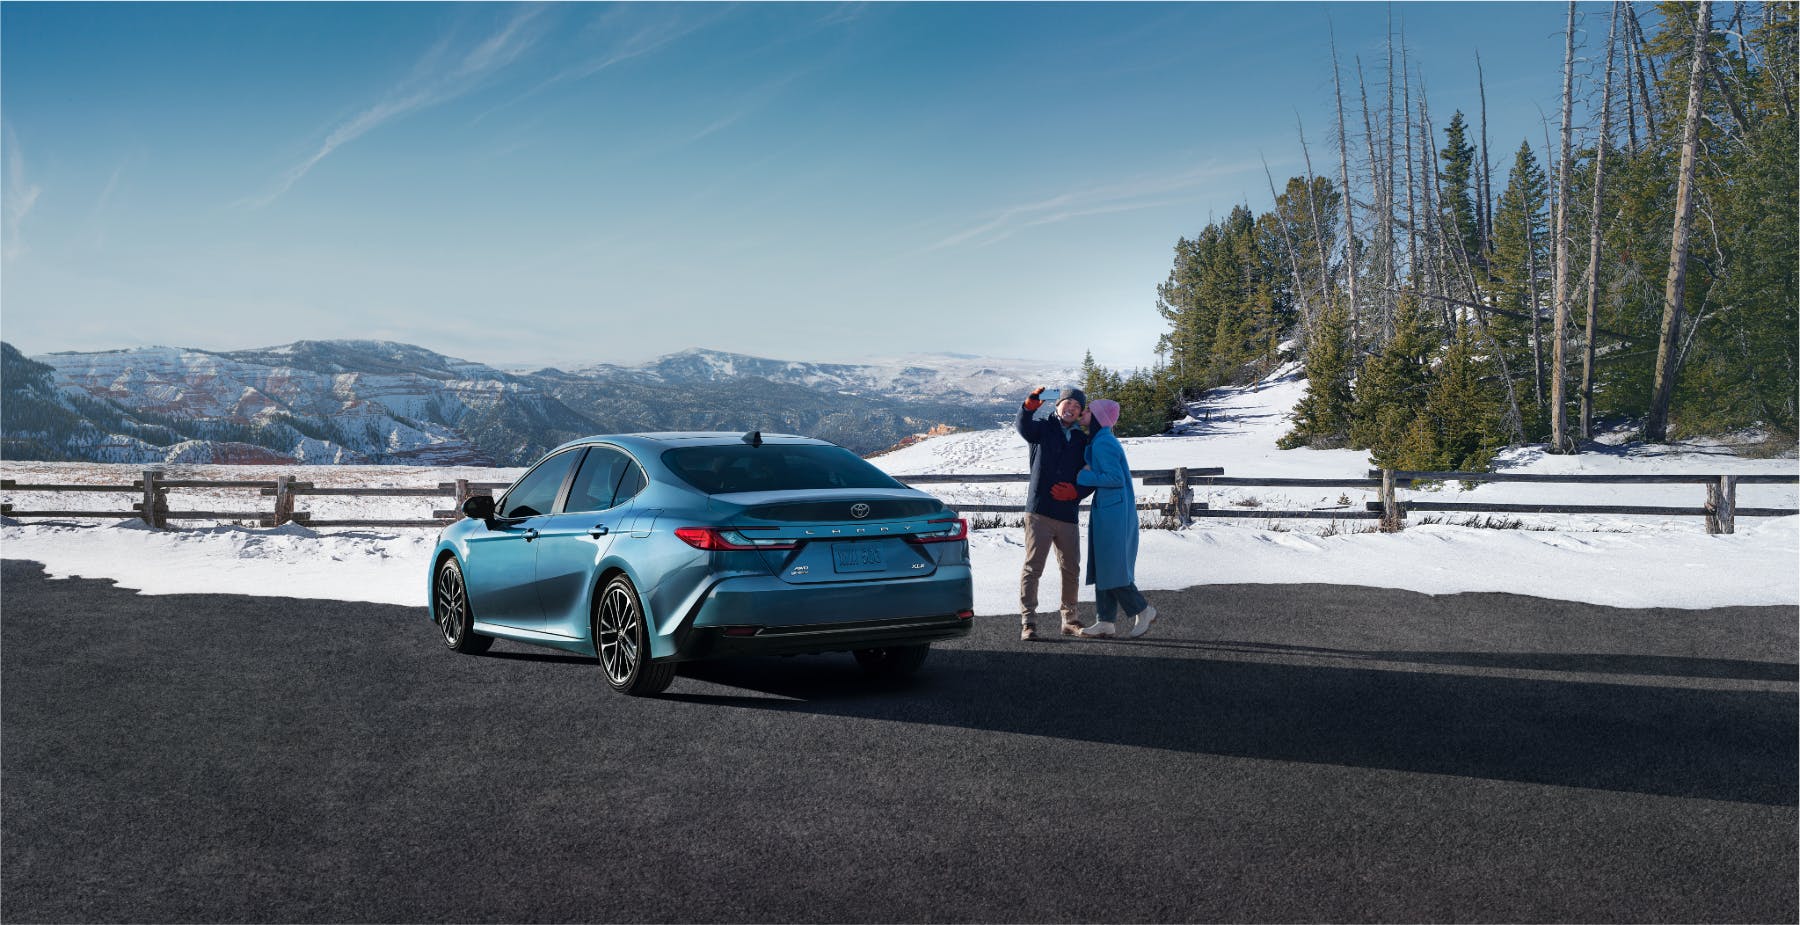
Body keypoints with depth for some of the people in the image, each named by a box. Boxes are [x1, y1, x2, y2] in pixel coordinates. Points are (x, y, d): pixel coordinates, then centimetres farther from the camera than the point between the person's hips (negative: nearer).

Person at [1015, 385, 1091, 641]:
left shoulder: (1082, 440, 14)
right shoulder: (1044, 428, 5)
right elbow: (1024, 427, -19)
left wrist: (1076, 492, -7)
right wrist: (1030, 405, -40)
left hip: (1068, 515, 4)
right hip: (1039, 512, -4)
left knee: (1071, 570, 12)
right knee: (1033, 566, -7)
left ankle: (1069, 620, 26)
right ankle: (1027, 622, -6)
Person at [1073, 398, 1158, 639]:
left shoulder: (1103, 443, -15)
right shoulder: (1098, 441, 16)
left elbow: (1116, 478, -20)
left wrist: (1085, 476, -13)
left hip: (1113, 513, -10)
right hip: (1106, 511, 10)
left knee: (1112, 567, -5)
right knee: (1102, 567, 8)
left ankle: (1142, 610, 7)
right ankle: (1105, 623, 8)